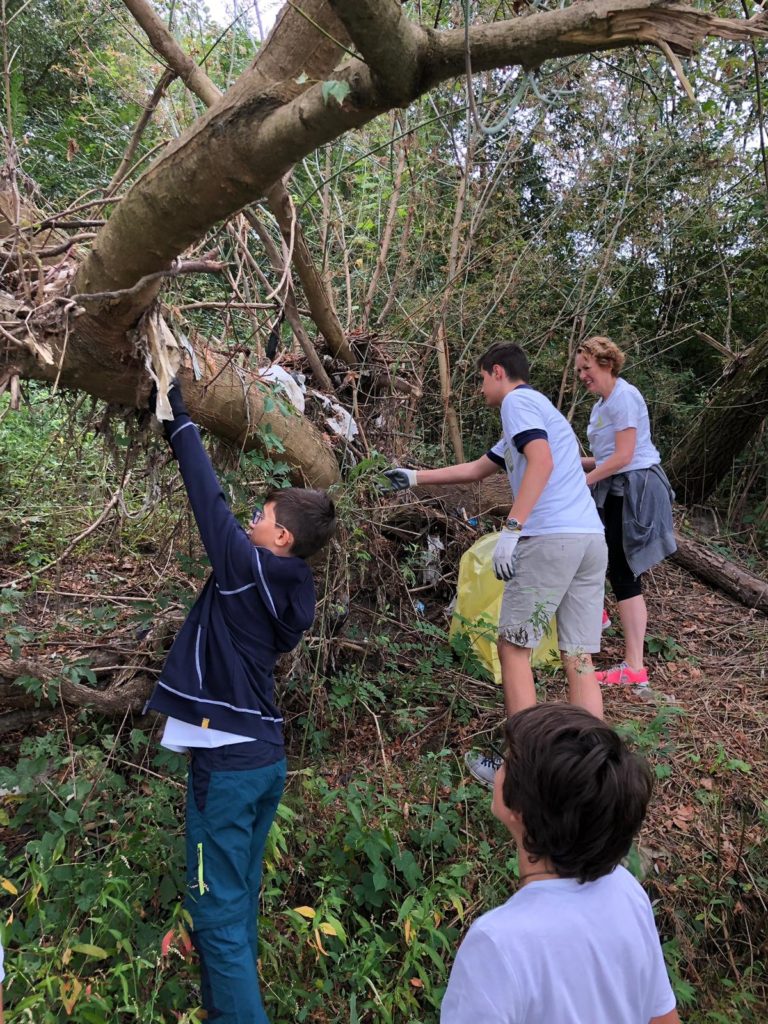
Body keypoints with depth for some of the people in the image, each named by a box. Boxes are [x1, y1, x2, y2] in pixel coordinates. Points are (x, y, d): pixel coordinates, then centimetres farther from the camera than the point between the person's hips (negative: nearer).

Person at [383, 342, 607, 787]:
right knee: (580, 660, 7)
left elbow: (542, 460, -17)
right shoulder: (538, 409, 31)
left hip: (550, 538, -9)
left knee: (514, 649, 2)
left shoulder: (518, 401, 2)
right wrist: (416, 477, 43)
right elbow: (475, 469, 38)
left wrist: (513, 527, -22)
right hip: (593, 539, 9)